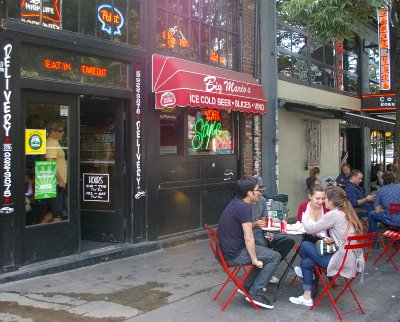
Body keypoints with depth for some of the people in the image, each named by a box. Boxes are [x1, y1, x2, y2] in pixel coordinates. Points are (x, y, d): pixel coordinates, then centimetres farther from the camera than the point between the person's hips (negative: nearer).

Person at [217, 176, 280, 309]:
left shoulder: (235, 202, 10)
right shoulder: (244, 207, -20)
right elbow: (248, 238, -21)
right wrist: (255, 260, -14)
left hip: (226, 251, 10)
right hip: (234, 255, -10)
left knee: (264, 251, 26)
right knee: (275, 257, -4)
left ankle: (247, 286, 24)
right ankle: (255, 292, -2)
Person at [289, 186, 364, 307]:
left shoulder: (333, 215, -16)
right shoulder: (348, 213, 11)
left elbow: (310, 229, -9)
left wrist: (305, 218, 12)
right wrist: (332, 240, 3)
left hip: (343, 263, -9)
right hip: (354, 262, 9)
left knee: (305, 245, 5)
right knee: (306, 262, 13)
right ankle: (307, 297, 19)